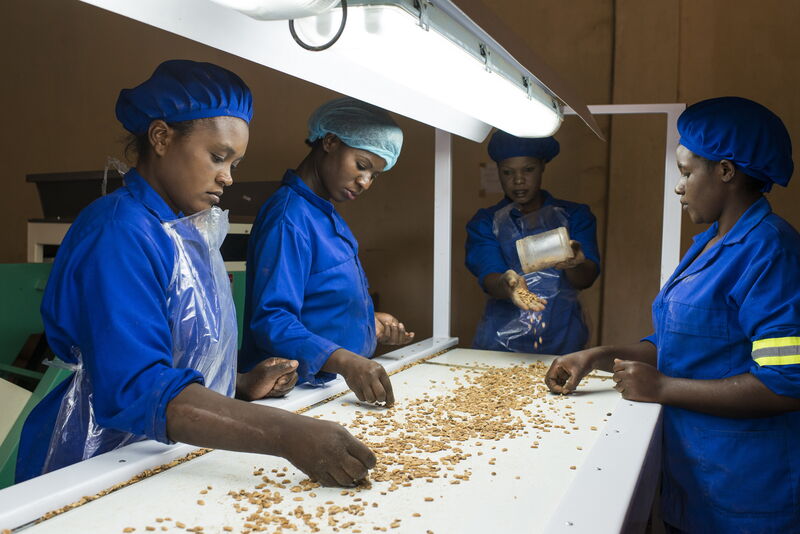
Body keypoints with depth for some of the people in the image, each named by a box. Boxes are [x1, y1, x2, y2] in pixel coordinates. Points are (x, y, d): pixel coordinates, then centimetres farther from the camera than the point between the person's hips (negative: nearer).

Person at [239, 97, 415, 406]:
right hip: (294, 390, -8)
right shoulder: (290, 216, -18)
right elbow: (271, 320, -26)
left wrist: (370, 323, 7)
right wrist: (344, 361, -37)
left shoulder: (326, 215, 12)